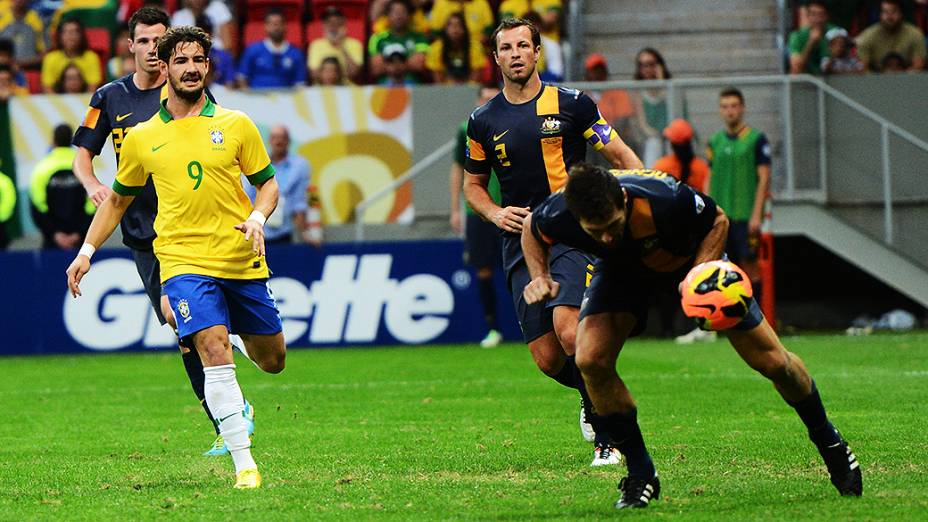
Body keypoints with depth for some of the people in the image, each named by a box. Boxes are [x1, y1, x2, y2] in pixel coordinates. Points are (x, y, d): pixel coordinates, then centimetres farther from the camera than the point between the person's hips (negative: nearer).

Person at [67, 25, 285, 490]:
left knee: (272, 359, 13)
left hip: (242, 260, 2)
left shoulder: (235, 125, 3)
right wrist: (87, 252, 11)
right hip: (183, 260, -2)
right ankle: (244, 464, -21)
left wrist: (257, 218, -11)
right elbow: (118, 199, 19)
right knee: (215, 351, -22)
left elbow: (267, 182, 9)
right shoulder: (142, 138, 6)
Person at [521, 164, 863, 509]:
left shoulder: (665, 200, -41)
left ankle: (828, 442, 28)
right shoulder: (558, 216, -34)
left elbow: (717, 219, -19)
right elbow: (532, 228, -7)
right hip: (622, 270, 2)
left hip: (693, 258, -2)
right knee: (590, 360, -22)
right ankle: (640, 474, -3)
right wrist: (540, 277, -24)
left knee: (772, 361, -1)